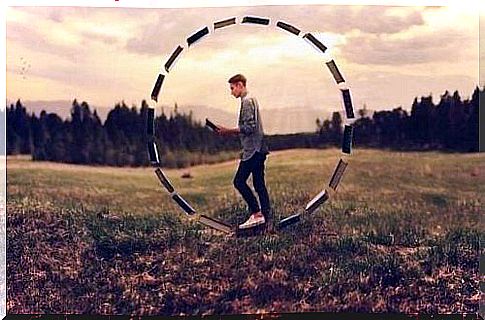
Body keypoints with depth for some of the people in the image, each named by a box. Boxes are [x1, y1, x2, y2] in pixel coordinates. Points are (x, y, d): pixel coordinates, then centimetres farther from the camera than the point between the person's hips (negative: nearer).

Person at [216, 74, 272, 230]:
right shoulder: (252, 100, 21)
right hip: (258, 150, 10)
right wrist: (229, 132, 16)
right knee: (259, 185, 9)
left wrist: (228, 131, -12)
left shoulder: (247, 101, -11)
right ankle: (267, 221, 9)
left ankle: (257, 214, -6)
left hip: (253, 150, -10)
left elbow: (249, 127, -19)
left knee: (239, 181, -7)